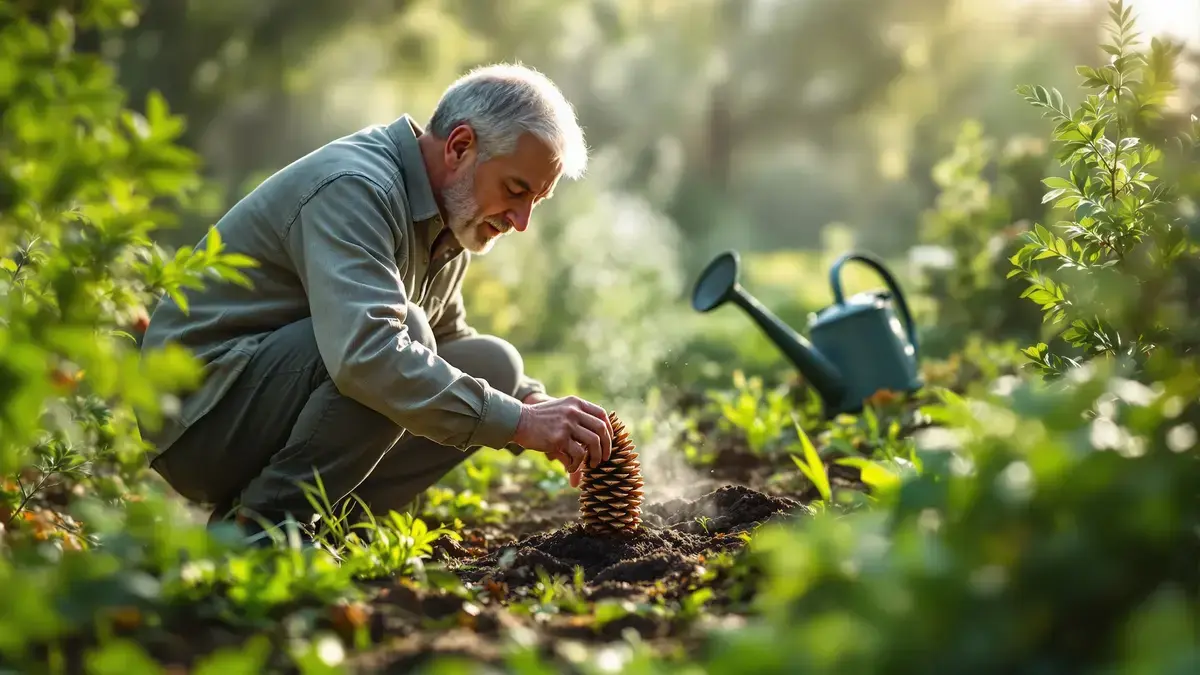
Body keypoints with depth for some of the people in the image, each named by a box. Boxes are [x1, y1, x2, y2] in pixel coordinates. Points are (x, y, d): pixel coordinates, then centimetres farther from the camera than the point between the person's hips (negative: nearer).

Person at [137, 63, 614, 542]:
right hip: (201, 408, -10)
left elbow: (448, 338, 22)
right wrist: (520, 422, -34)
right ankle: (261, 525, -17)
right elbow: (366, 355, -37)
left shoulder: (448, 215, 8)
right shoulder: (353, 188, -22)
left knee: (492, 366, 0)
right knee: (405, 330, -30)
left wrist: (543, 408, 4)